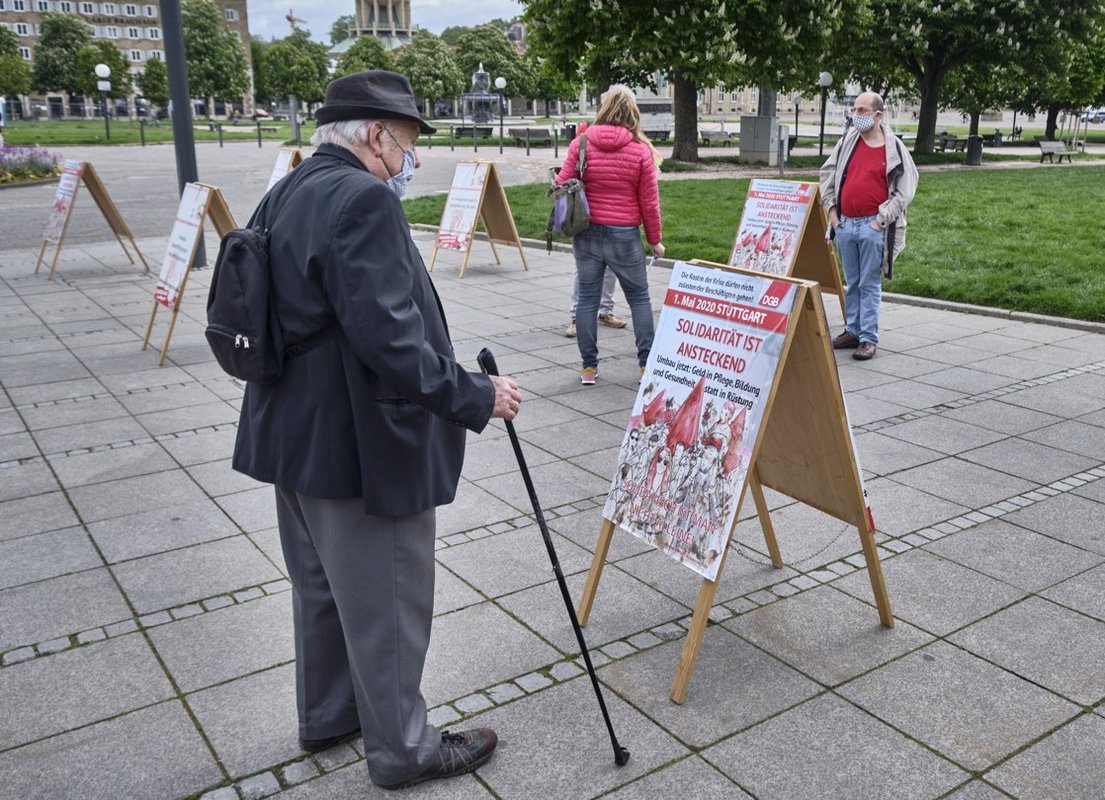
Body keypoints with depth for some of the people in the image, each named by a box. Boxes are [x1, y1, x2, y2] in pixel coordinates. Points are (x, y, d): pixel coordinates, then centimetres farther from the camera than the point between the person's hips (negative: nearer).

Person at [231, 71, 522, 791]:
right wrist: (475, 396, -21)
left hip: (292, 435, 10)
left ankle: (326, 716, 43)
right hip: (359, 445, -10)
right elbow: (387, 337, -29)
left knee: (322, 586, 24)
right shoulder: (364, 201, -21)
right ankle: (402, 749, 26)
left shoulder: (286, 194, 10)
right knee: (387, 603, 7)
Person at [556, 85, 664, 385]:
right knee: (639, 299, 11)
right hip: (624, 236, -2)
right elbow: (649, 203, -3)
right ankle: (646, 364, 13)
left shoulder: (580, 144, -3)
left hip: (586, 234, 2)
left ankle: (589, 367, 12)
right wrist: (655, 240, 9)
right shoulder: (640, 150, -6)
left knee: (587, 298, 8)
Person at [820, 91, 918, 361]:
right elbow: (827, 173, 17)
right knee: (852, 283, 13)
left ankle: (869, 339, 4)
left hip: (872, 227, -4)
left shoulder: (894, 149, -5)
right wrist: (831, 208, 9)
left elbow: (905, 190, -4)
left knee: (869, 285, -1)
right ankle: (852, 331, 23)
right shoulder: (848, 140, 7)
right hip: (845, 224, 5)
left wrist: (881, 220, -9)